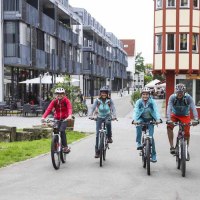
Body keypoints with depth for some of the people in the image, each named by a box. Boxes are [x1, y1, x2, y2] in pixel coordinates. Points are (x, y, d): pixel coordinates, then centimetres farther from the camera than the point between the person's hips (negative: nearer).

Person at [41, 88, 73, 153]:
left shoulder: (66, 100, -9)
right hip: (57, 119, 3)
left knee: (62, 131, -24)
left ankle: (65, 147, -17)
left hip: (64, 119, -3)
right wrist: (43, 117, -32)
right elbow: (49, 109, -15)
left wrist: (70, 115, -47)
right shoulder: (54, 101, -3)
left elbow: (69, 108, -25)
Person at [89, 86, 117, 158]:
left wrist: (114, 116, -33)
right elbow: (93, 108, -13)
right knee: (98, 133, -6)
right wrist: (90, 115, -31)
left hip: (107, 116, -1)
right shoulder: (97, 100, -6)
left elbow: (113, 109, -15)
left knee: (108, 122, -38)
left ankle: (109, 137, -15)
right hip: (99, 117, 1)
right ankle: (97, 151, 0)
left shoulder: (110, 100, -7)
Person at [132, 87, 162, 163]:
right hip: (141, 119, 1)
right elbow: (135, 111, -23)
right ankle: (138, 143, -26)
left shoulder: (152, 102, -13)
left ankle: (153, 155, 2)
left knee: (151, 137, -10)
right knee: (138, 124, -35)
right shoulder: (138, 102, -12)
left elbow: (156, 110, -24)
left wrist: (158, 119, -43)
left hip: (150, 120, 0)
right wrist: (134, 120, -42)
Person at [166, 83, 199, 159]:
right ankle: (172, 147, -24)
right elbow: (169, 108, -34)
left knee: (186, 133, -8)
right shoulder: (172, 97, -24)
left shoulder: (188, 97, -25)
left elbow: (193, 108, -33)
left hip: (185, 116, 0)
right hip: (175, 115, 0)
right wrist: (168, 119, -50)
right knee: (169, 126, -27)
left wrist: (196, 119, -49)